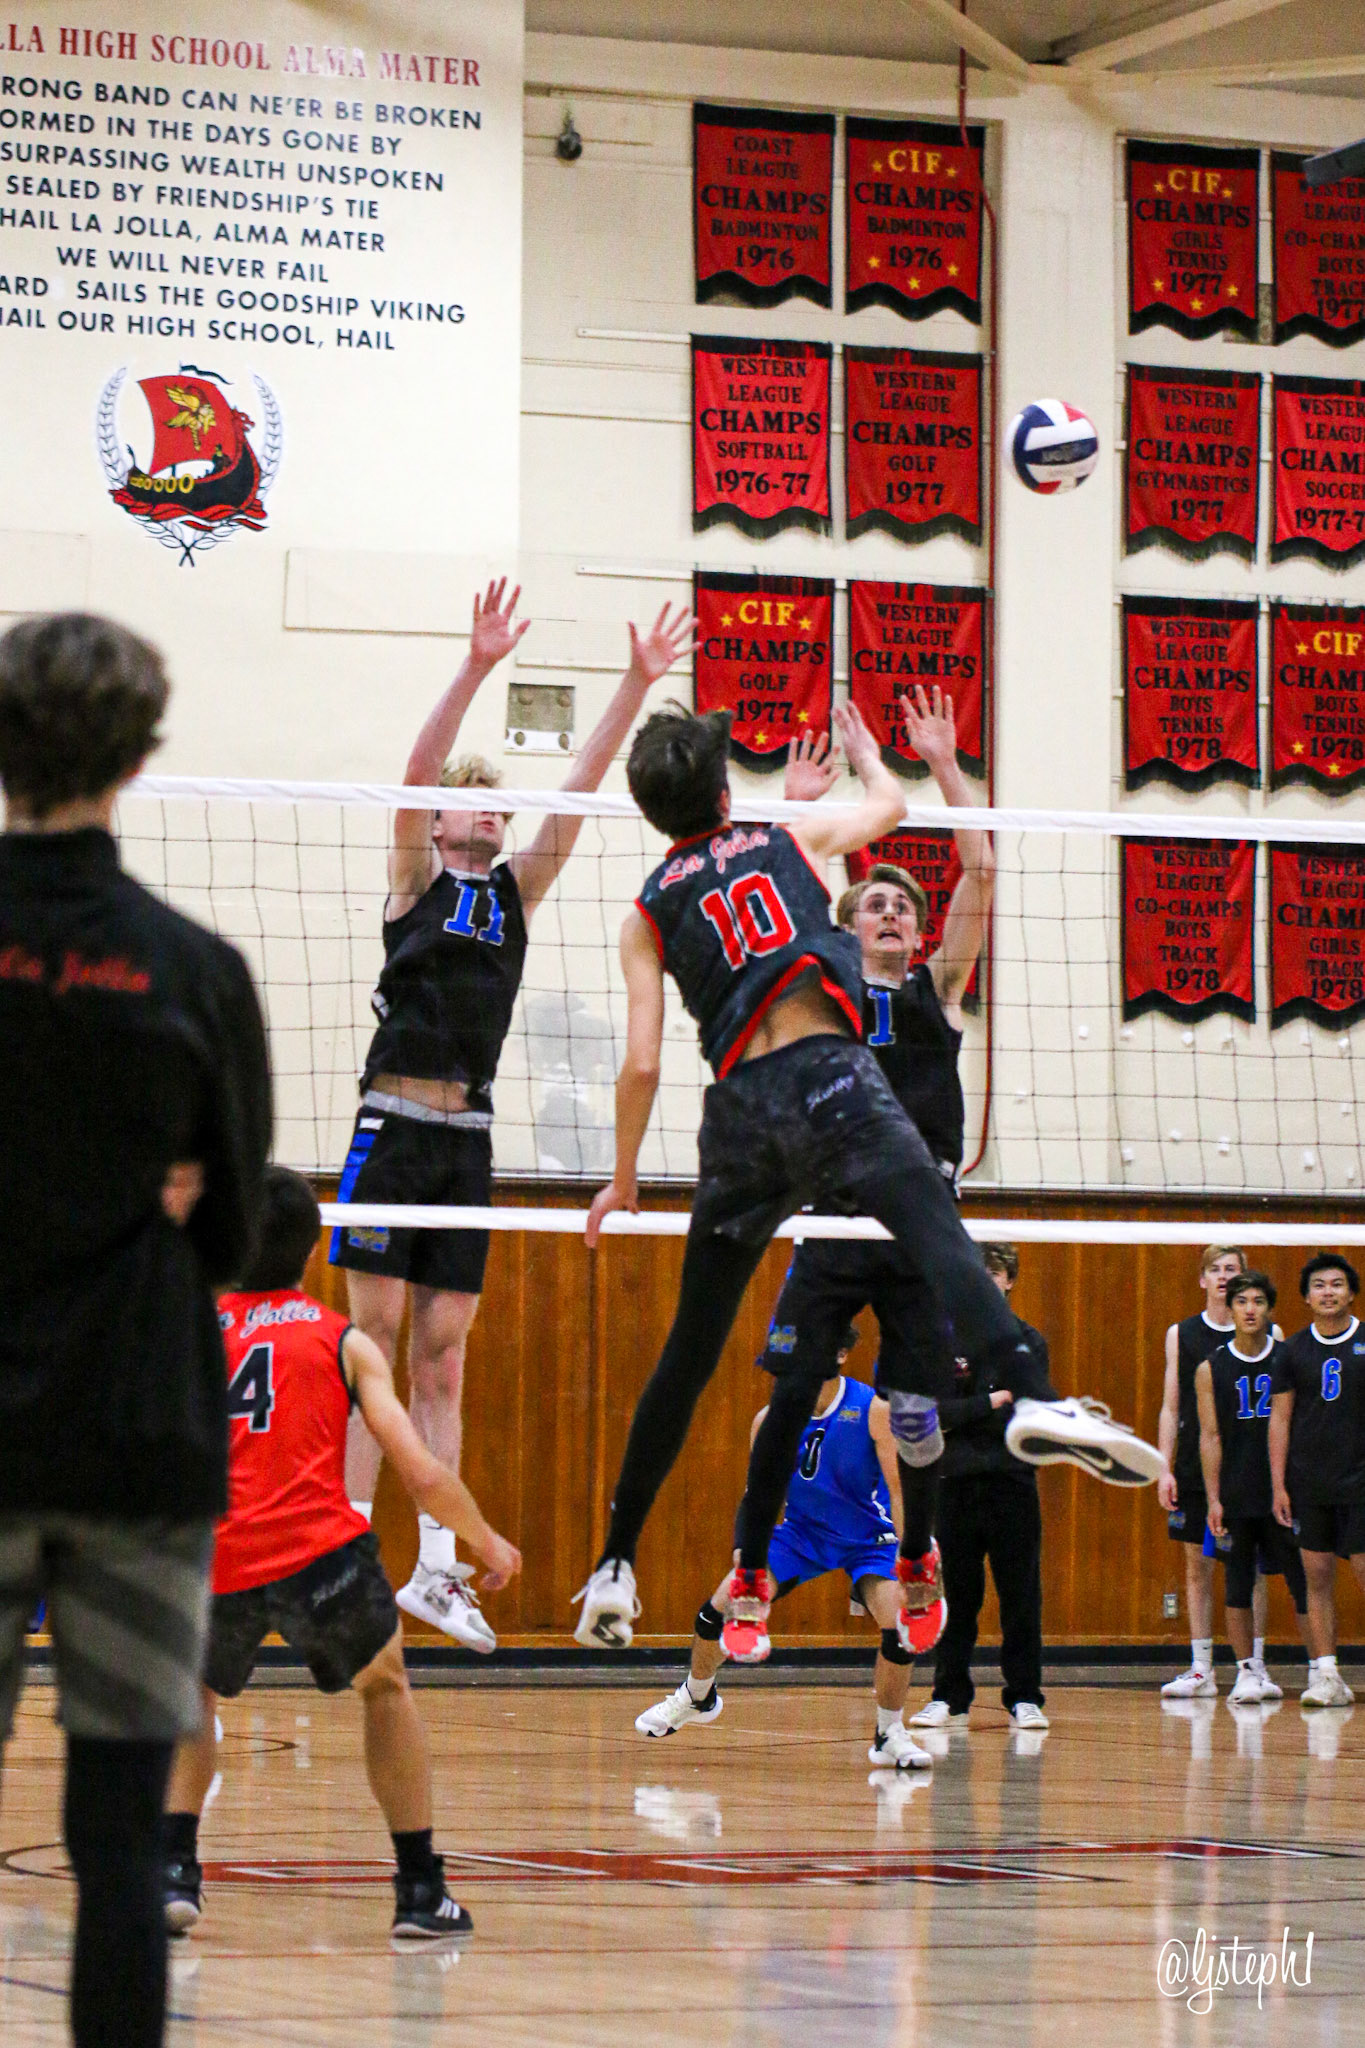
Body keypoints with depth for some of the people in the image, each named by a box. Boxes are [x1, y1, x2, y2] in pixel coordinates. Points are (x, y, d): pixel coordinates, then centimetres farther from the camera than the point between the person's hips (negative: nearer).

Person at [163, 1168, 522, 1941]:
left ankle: (174, 1871, 12)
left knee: (194, 1698, 31)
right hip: (317, 1550, -1)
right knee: (386, 1688, 27)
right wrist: (489, 1543, 23)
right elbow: (422, 1474, 7)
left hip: (210, 1560, 1)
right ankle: (420, 1890, 23)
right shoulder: (344, 1342, 14)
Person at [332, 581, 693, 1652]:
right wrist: (476, 670, -24)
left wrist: (637, 685, -2)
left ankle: (436, 1567, 2)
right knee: (372, 1353, -6)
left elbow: (579, 790, 7)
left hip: (468, 1139, 5)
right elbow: (416, 772, -12)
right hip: (396, 1128, -5)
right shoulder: (416, 881, 3)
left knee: (442, 1365, 4)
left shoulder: (516, 891, 15)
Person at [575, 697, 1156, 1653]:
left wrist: (624, 1180, 21)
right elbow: (888, 802, 38)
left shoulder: (651, 911, 16)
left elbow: (643, 1064, 8)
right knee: (939, 1241, -23)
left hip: (740, 1107, 2)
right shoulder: (788, 840, 18)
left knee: (691, 1352, 13)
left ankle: (617, 1563, 19)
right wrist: (860, 739, 58)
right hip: (831, 1074, -2)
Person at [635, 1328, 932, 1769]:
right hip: (800, 1532, 3)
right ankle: (696, 1698, 24)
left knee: (899, 1628, -26)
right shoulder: (771, 1419, -11)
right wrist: (746, 1547, -14)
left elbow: (899, 1487, -16)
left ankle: (890, 1734, -4)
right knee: (718, 1609, -7)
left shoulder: (873, 1410, -20)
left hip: (868, 1539, -3)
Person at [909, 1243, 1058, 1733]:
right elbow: (935, 1409, -5)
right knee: (957, 1596, 4)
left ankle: (1024, 1697, 6)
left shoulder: (1027, 1341, 7)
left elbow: (1039, 1406, -2)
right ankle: (949, 1696, 12)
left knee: (1020, 1596, 0)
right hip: (958, 1480, 0)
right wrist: (992, 1403, -15)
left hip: (1013, 1481, 0)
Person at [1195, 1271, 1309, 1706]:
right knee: (1237, 1588, 2)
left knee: (1304, 1582, -1)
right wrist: (1213, 1498, -5)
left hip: (1285, 1491, 0)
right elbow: (1210, 1436, 2)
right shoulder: (1210, 1370, 3)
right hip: (1237, 1496, 0)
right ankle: (1249, 1671, 10)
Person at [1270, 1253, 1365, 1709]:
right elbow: (1280, 1418, 8)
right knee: (1317, 1577, 2)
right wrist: (1278, 1484, 2)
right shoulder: (1294, 1350, 6)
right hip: (1309, 1483, 2)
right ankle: (1325, 1676, 5)